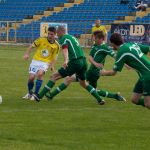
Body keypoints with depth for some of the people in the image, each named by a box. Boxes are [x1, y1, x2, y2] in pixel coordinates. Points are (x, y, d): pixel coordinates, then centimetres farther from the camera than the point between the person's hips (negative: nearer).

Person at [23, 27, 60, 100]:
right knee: (31, 77, -13)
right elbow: (31, 46, 3)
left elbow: (54, 57, 7)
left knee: (40, 73, -31)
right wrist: (27, 54, -11)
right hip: (36, 61, 1)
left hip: (45, 63, -1)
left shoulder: (56, 46, 0)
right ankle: (30, 93, 18)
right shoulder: (41, 40, -4)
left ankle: (36, 93, -20)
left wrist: (52, 65, -8)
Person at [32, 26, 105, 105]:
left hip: (75, 62, -8)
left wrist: (66, 60, -38)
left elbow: (65, 49, -21)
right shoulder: (72, 37, 26)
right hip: (83, 61, 8)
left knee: (54, 76, -1)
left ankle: (40, 96, -5)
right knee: (83, 83, 26)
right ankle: (99, 99, 20)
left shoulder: (63, 38, -1)